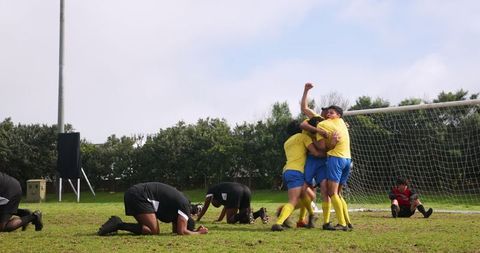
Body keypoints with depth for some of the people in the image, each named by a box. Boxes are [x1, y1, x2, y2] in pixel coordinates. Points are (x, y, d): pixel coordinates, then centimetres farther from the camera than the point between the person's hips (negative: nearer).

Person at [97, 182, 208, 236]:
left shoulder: (178, 205, 23)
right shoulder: (185, 206, -4)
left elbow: (175, 229, 28)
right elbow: (181, 232, -10)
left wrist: (195, 230, 20)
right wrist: (199, 233, 5)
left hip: (134, 193, 10)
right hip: (139, 195, -10)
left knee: (149, 228, 12)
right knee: (154, 231, -12)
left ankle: (117, 224, 1)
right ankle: (118, 224, -16)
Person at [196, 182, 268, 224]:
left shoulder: (211, 191, 27)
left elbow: (205, 207, 28)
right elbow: (226, 207, 54)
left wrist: (197, 220, 39)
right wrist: (219, 219, 65)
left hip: (235, 193, -7)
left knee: (230, 221, -1)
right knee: (243, 220, 14)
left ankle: (246, 213, -25)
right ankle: (260, 212, -9)